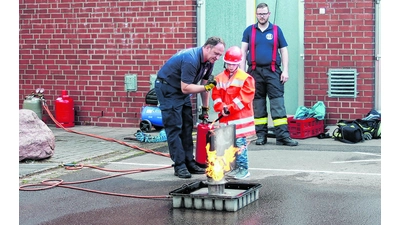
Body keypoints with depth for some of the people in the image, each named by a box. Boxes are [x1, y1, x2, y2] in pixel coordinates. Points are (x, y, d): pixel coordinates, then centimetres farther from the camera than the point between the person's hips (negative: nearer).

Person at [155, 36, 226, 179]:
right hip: (167, 88, -9)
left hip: (182, 89, 9)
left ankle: (189, 162, 10)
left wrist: (205, 109, 7)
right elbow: (185, 88, -31)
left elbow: (205, 84, 6)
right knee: (174, 127, -10)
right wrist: (206, 87, -31)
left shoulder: (209, 61, -2)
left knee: (187, 126, 6)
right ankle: (179, 166, -8)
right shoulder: (191, 60, -31)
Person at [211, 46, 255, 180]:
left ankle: (243, 168, 0)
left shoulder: (245, 78, -4)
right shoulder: (220, 78, 10)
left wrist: (231, 108, -16)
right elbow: (216, 95, 8)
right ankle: (235, 168, 17)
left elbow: (245, 97, -11)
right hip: (225, 118, 5)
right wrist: (222, 107, -10)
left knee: (240, 142, -7)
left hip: (240, 117, -5)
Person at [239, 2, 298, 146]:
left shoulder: (276, 30, 9)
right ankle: (261, 135, 12)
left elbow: (284, 51, 8)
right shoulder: (249, 31, 10)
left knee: (278, 103, -7)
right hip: (255, 71, 1)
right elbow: (243, 51, 7)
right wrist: (242, 71, -2)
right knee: (258, 105, 5)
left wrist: (285, 71, -2)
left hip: (273, 71, -1)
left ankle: (283, 135, -9)